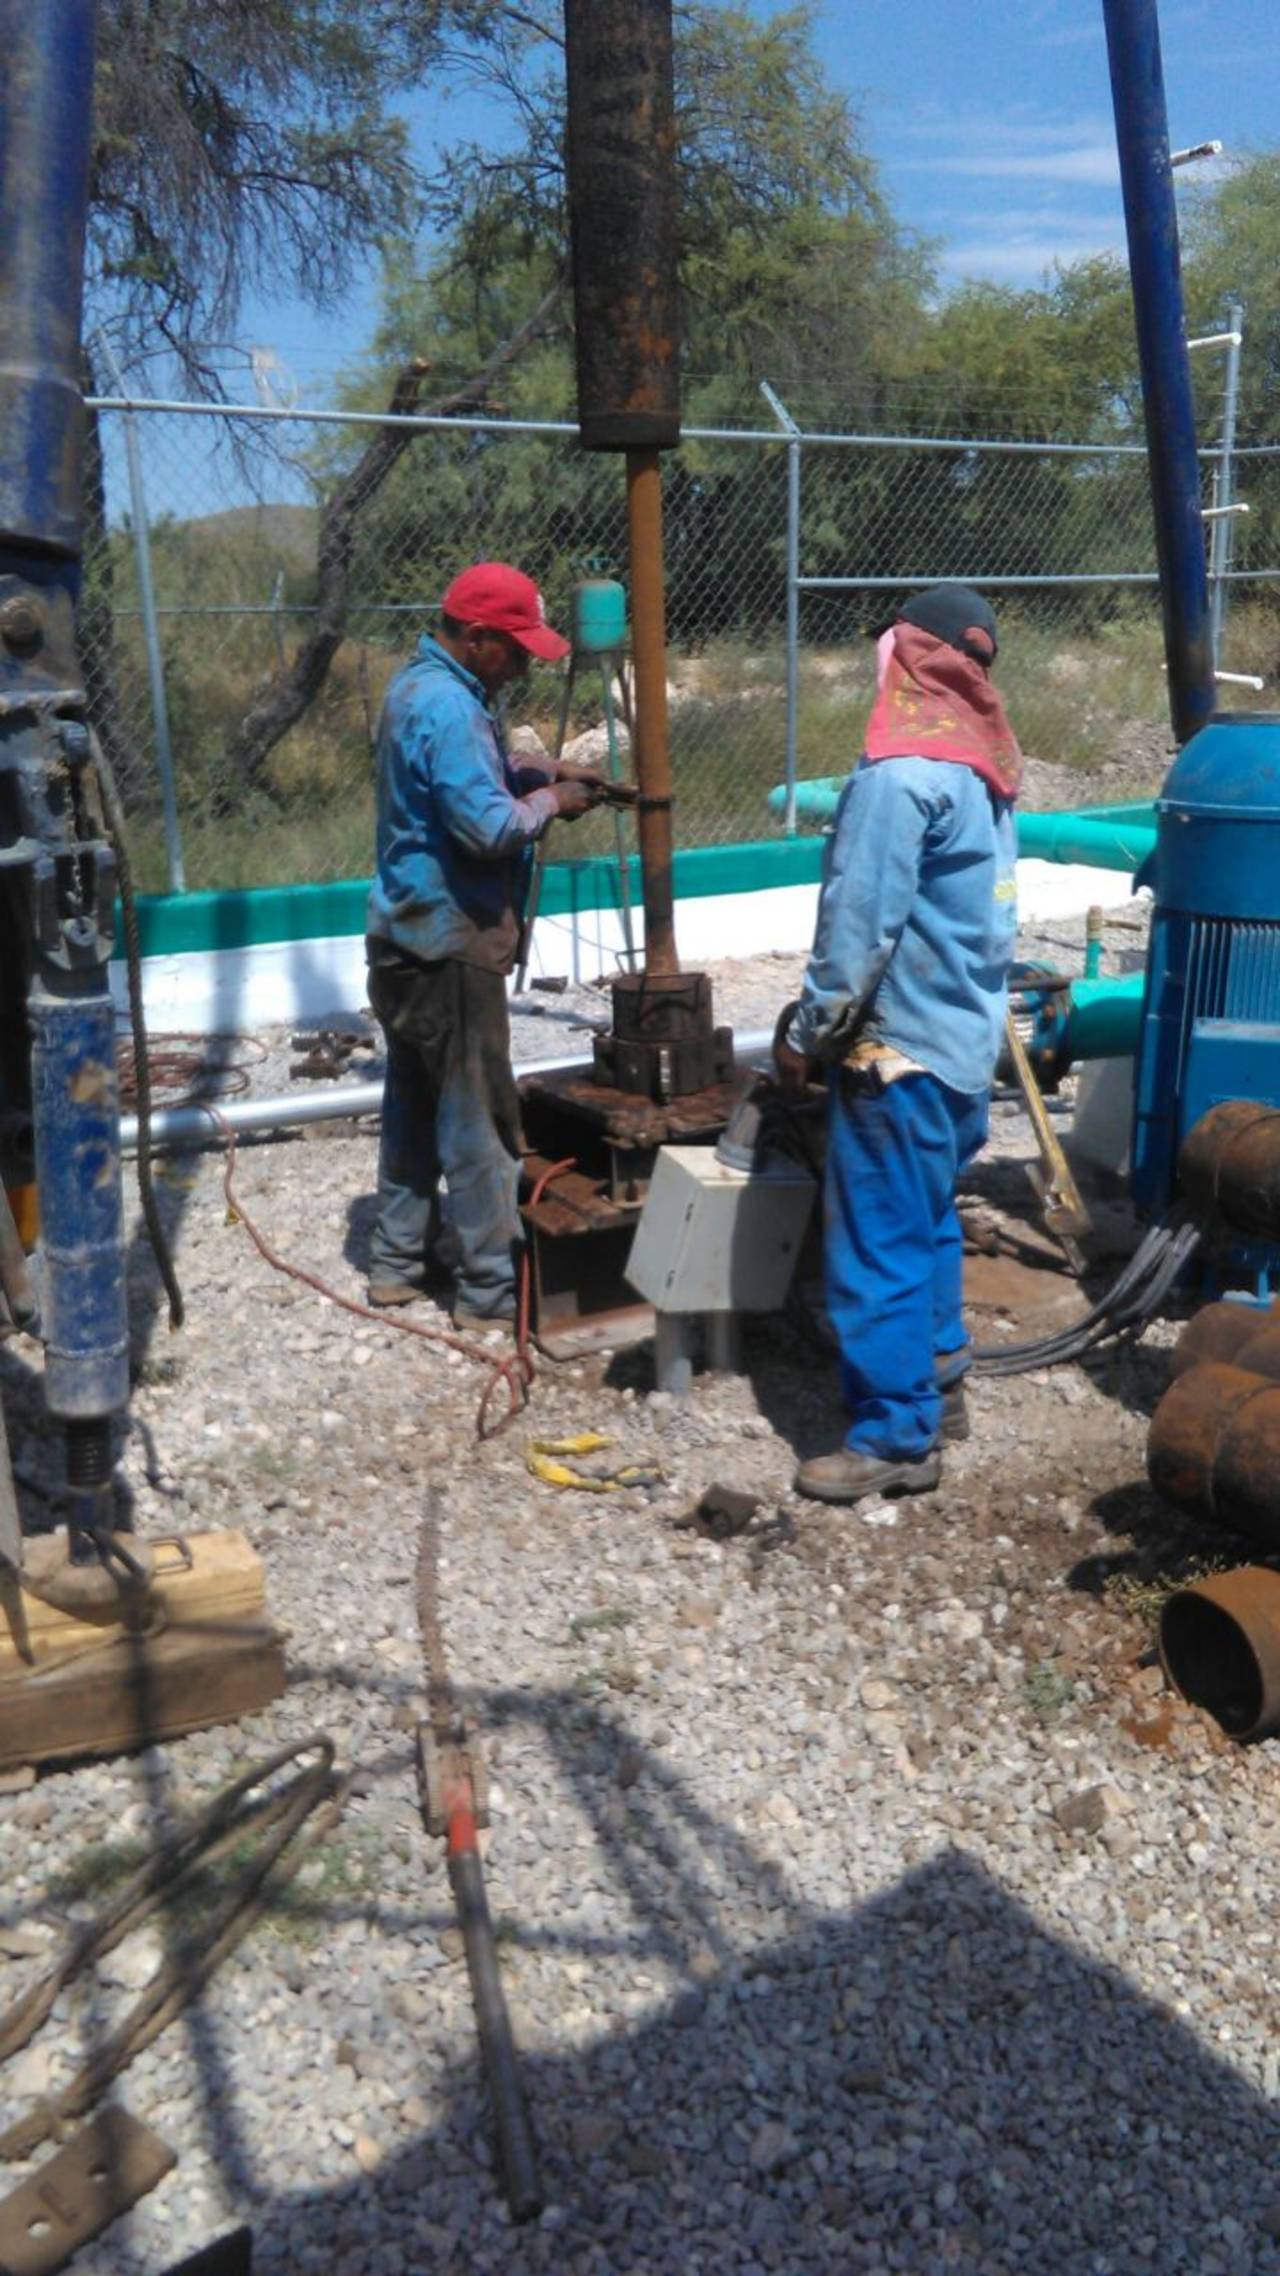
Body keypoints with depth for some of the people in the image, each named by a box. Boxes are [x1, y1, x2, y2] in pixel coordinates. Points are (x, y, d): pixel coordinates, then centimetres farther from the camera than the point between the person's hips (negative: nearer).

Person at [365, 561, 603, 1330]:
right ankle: (490, 1289, 7)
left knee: (415, 1103, 17)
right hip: (449, 945, -10)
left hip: (410, 939, 10)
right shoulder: (449, 707, -21)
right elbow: (488, 828, -26)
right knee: (478, 1118, -2)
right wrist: (548, 803, -9)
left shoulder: (421, 686, 12)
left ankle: (401, 1258, 28)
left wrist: (538, 774, 8)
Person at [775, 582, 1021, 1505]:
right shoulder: (985, 767, 10)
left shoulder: (900, 773, -18)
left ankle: (894, 1439, 6)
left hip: (902, 1045, -9)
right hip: (965, 1038, 9)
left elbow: (860, 922, -20)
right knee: (929, 1223, 20)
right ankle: (937, 1385, 31)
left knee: (880, 1241, -2)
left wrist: (808, 1032, -10)